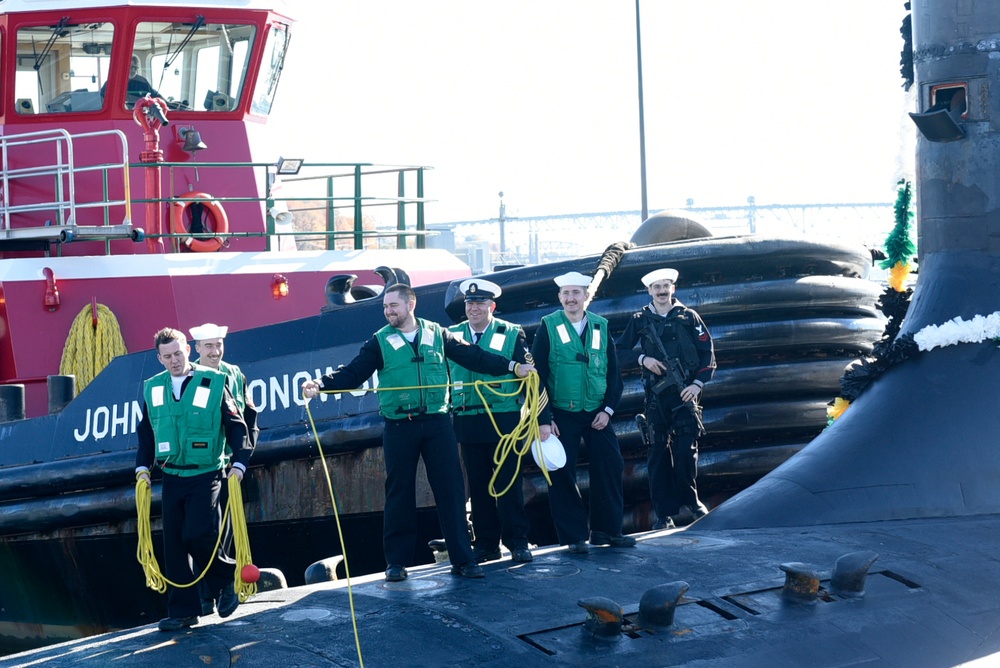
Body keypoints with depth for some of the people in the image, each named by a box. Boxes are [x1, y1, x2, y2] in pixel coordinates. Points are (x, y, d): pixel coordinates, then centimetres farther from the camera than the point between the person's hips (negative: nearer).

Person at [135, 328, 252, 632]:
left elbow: (236, 425, -1)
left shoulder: (213, 383, -4)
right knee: (174, 545, 3)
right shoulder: (152, 389, 8)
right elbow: (146, 432, 18)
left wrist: (239, 462, -10)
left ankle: (226, 581, 8)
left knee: (199, 534, -19)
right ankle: (182, 611, 9)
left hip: (206, 475, -4)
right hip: (172, 478, 4)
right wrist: (142, 467, 8)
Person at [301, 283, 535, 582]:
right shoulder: (380, 342, 4)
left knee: (451, 489, -2)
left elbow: (473, 356, 12)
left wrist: (512, 366, 7)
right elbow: (352, 373, -3)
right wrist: (322, 384, -19)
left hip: (437, 423, 1)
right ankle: (397, 560, 11)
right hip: (399, 428, -1)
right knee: (399, 493, 3)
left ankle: (462, 558, 2)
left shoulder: (437, 334, 8)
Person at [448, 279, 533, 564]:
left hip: (504, 420, -3)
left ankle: (517, 541, 4)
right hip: (468, 421, 3)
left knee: (508, 482, -2)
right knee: (478, 486, 7)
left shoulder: (511, 334, 1)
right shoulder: (452, 336, 8)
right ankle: (486, 543, 14)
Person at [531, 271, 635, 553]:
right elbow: (537, 376, -6)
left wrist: (608, 409, -4)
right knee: (563, 475, -3)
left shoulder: (601, 327, 5)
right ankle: (574, 536, 7)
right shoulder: (549, 327, -4)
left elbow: (613, 372, 8)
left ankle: (607, 529, 12)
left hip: (597, 414, 3)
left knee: (611, 467, -2)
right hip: (562, 415, -3)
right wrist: (543, 420, -12)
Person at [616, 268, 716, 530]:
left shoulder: (689, 317, 7)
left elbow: (707, 354, 5)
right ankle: (665, 513, 2)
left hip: (684, 393, -1)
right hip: (656, 396, 1)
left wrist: (698, 383, -6)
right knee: (658, 453, -1)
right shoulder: (639, 320, 9)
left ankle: (689, 503, 8)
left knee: (686, 450, -8)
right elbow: (621, 350, 10)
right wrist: (642, 359, -7)